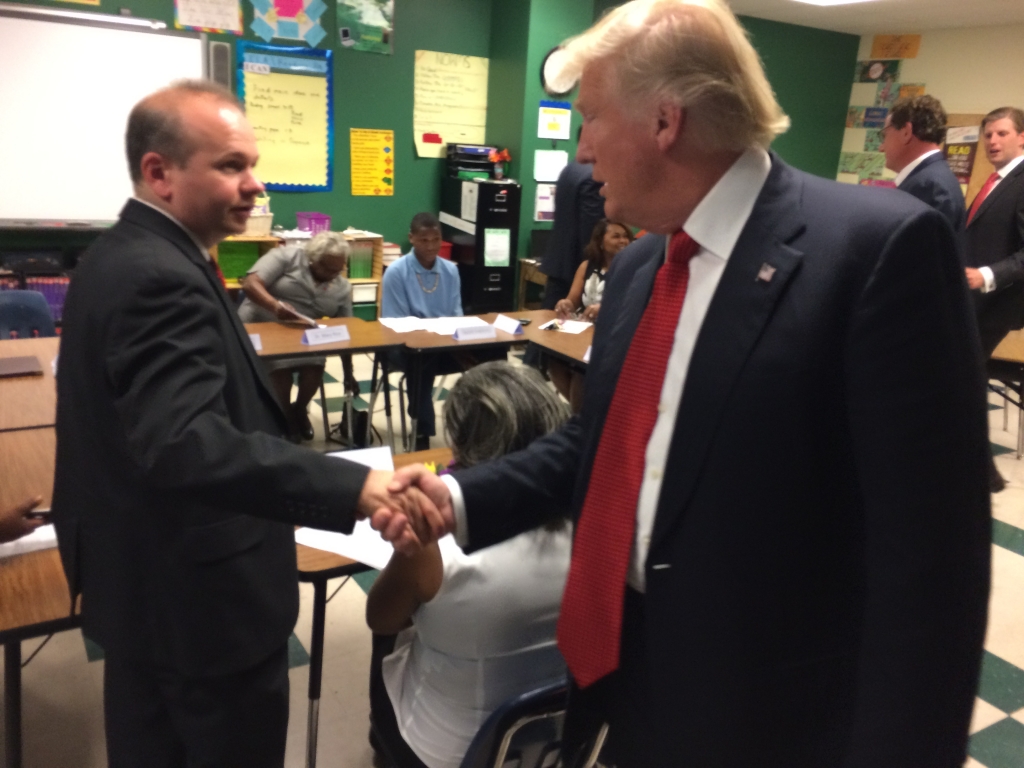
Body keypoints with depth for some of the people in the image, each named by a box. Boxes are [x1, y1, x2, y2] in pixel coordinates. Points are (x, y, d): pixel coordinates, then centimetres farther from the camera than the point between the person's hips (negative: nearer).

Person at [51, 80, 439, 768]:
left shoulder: (122, 255, 7)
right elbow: (183, 445, -39)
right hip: (198, 595, -10)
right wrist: (354, 486, -47)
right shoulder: (159, 279, -25)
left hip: (140, 580, 10)